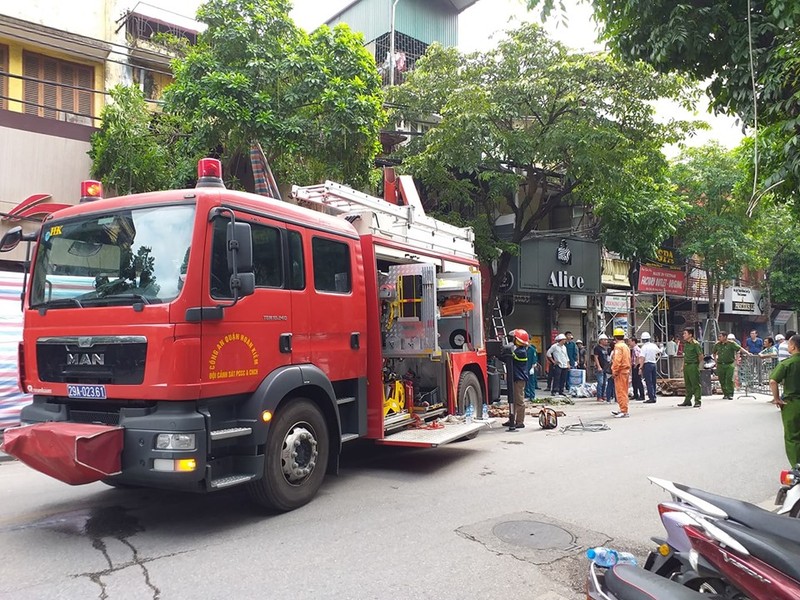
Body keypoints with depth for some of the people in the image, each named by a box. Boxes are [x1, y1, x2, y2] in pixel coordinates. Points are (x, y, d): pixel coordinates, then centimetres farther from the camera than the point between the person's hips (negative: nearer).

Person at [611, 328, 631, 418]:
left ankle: (624, 411, -8)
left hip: (620, 371, -9)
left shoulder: (618, 346, -12)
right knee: (624, 391, 15)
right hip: (626, 370, 9)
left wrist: (614, 372, -16)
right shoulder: (626, 346, 16)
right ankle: (623, 409, 23)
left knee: (620, 391, -7)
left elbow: (617, 360, -20)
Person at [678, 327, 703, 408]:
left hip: (693, 366, -8)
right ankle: (687, 401, 19)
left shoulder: (695, 344, -13)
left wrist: (696, 365, 0)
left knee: (695, 384, -4)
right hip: (686, 366, 8)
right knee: (687, 384, 13)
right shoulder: (685, 344, 12)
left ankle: (697, 401, 1)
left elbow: (701, 356, -11)